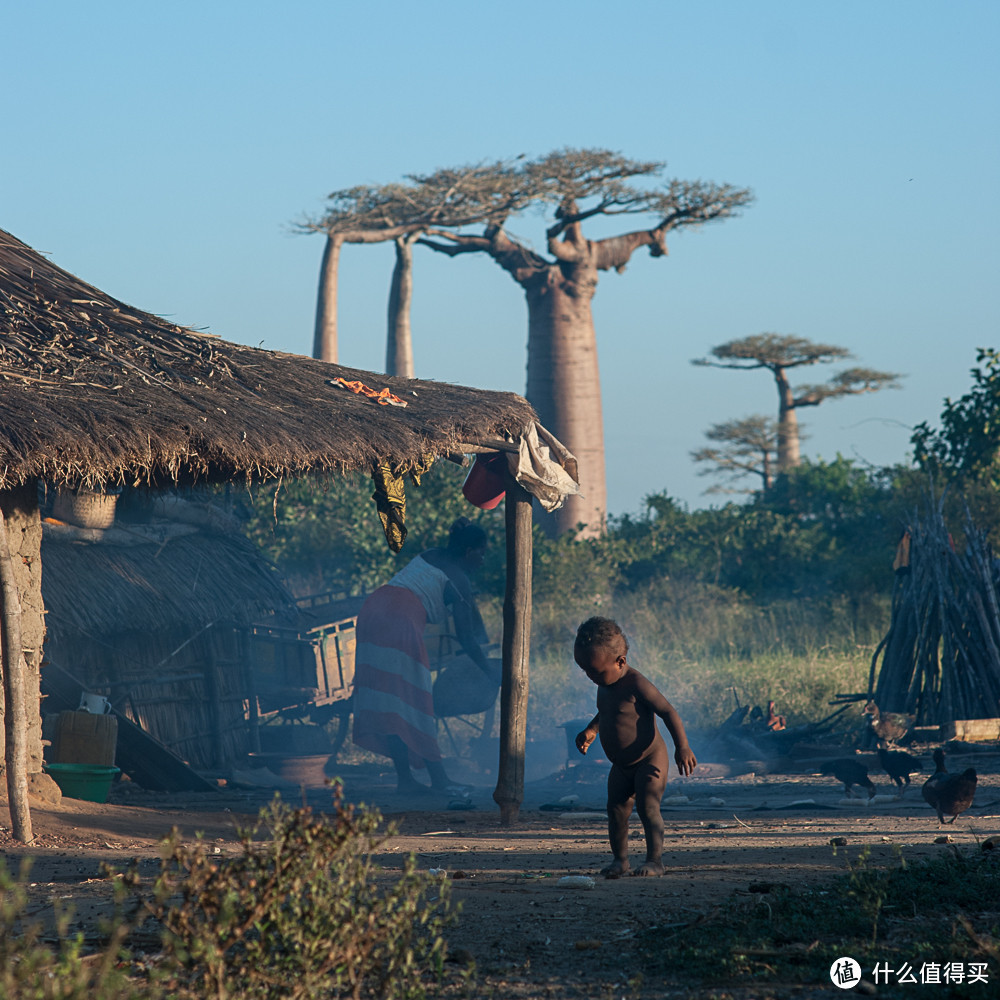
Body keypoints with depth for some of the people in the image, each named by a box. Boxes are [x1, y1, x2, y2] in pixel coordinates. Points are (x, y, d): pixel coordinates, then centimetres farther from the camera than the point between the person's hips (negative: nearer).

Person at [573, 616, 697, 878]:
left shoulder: (637, 685, -23)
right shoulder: (606, 685, 4)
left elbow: (668, 712, -22)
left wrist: (682, 748, -28)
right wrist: (591, 730, 13)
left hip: (649, 759, -9)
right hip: (621, 766, 9)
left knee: (648, 807, -16)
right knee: (616, 809, 5)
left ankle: (655, 860, -14)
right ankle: (620, 860, 13)